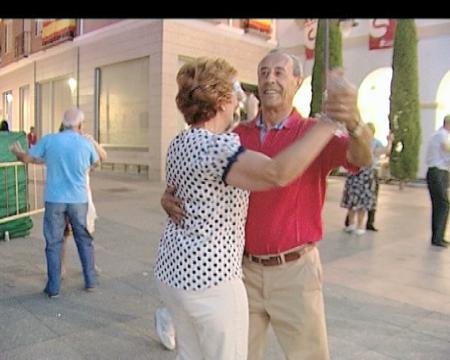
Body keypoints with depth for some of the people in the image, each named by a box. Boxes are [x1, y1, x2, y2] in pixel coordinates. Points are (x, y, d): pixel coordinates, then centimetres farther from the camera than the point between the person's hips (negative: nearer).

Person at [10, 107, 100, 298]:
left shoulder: (49, 140, -6)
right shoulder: (86, 143, -5)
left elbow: (27, 158, 7)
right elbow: (96, 162, 15)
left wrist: (17, 152, 30)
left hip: (54, 199, 0)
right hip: (78, 200, 0)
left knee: (53, 243, 9)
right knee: (84, 240, 14)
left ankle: (54, 287, 13)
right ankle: (90, 281, 20)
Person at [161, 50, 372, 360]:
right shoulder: (238, 136, 2)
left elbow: (362, 157, -29)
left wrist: (353, 120, -52)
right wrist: (171, 197, -19)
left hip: (294, 271, -3)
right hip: (244, 269, 4)